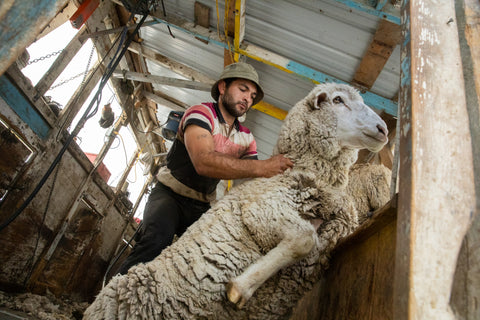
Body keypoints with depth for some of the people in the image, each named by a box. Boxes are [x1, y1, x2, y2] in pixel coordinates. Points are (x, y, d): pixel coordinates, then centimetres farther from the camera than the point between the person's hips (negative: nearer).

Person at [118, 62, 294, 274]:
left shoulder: (247, 139, 6)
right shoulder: (200, 113, -14)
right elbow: (204, 162, -32)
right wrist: (261, 167, -34)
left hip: (202, 207, 6)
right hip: (170, 194, -5)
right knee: (156, 239, -32)